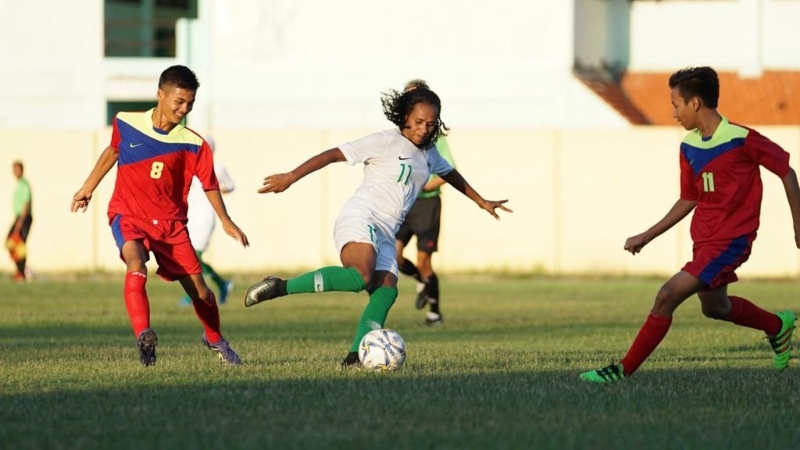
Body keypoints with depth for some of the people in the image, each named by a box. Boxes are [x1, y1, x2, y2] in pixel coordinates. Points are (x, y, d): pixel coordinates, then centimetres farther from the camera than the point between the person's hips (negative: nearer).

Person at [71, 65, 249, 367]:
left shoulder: (192, 144, -8)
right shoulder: (126, 124, -5)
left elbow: (209, 184, 2)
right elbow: (112, 152, 15)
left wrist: (226, 222, -3)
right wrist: (87, 189, 22)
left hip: (170, 223, 1)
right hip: (128, 217, -1)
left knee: (199, 290, 2)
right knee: (136, 265, -33)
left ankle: (215, 339, 31)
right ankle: (143, 337, -45)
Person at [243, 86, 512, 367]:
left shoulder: (428, 154, 21)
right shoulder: (386, 142, -3)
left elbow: (450, 174, 44)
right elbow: (333, 154, -6)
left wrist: (482, 202, 54)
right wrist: (291, 177, -13)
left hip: (385, 236, 8)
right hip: (360, 217, -8)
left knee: (386, 290, -15)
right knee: (362, 276, -34)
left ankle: (355, 358, -23)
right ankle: (280, 287, -30)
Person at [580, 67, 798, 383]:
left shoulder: (742, 140, -17)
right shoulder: (689, 147, 4)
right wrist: (646, 237, 14)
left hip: (729, 241, -8)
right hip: (704, 238, 8)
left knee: (668, 296, -17)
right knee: (714, 307, 25)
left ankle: (624, 370, -11)